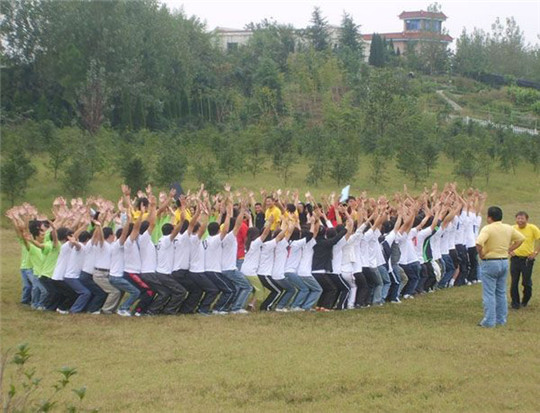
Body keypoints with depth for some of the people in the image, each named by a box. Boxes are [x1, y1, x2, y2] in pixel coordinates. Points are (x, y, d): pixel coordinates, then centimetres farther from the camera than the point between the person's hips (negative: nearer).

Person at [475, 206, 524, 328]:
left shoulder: (487, 229, -16)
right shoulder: (508, 228, 5)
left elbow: (479, 243, -30)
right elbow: (520, 239, 15)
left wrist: (481, 254, -13)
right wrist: (509, 250, 12)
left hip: (490, 262, -7)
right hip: (504, 262, 7)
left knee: (489, 293, -1)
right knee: (501, 292, 16)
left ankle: (489, 321, -1)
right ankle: (501, 319, 21)